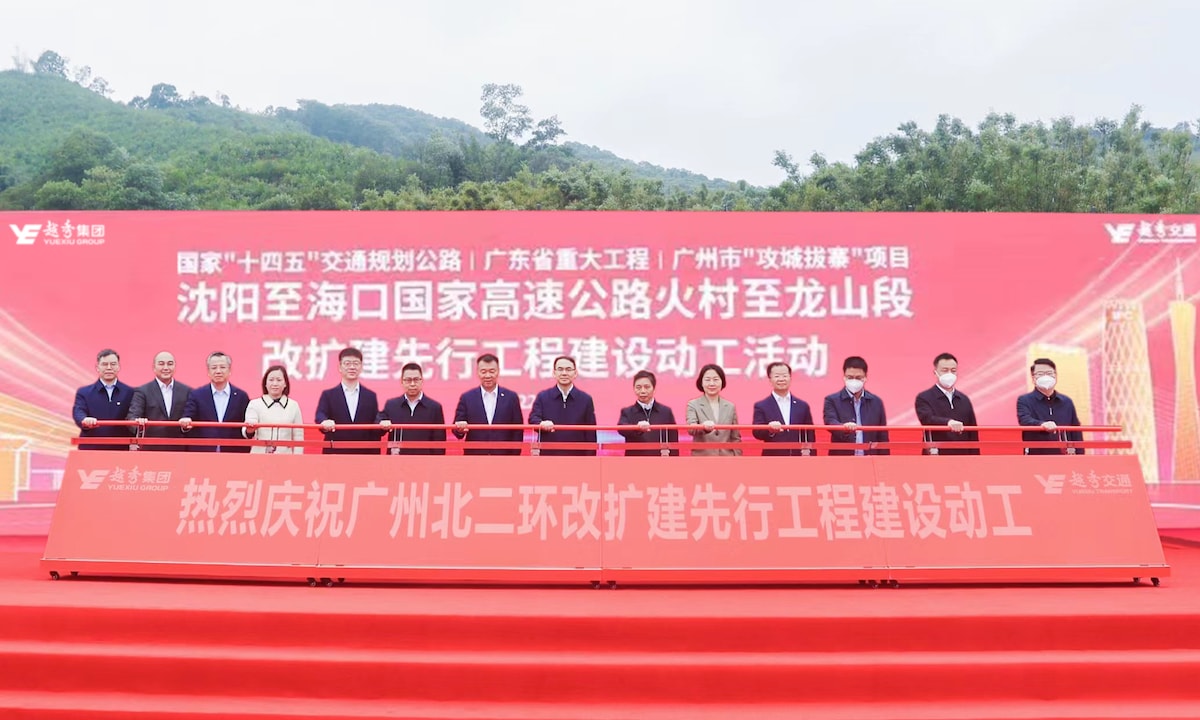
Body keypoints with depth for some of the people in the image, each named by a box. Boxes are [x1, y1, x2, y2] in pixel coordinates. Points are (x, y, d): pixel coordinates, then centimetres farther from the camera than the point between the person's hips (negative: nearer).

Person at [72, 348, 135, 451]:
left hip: (120, 450, 0)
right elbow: (78, 412, -6)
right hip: (91, 449, 0)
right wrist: (85, 420, -30)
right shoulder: (84, 392, 9)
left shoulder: (130, 393, 8)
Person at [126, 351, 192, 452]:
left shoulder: (186, 391, 9)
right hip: (151, 449, -2)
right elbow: (132, 416, -8)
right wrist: (138, 421, -31)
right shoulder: (142, 391, 3)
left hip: (180, 450, 2)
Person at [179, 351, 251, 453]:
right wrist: (185, 422, -27)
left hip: (233, 455, 0)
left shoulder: (241, 396, 6)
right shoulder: (196, 395, 6)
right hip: (202, 454, 0)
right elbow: (188, 416, -5)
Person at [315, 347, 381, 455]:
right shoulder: (328, 395, 6)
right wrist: (325, 422, -36)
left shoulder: (370, 396, 9)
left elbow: (375, 431, 7)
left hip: (364, 455, 1)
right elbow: (320, 415, -11)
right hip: (334, 454, -1)